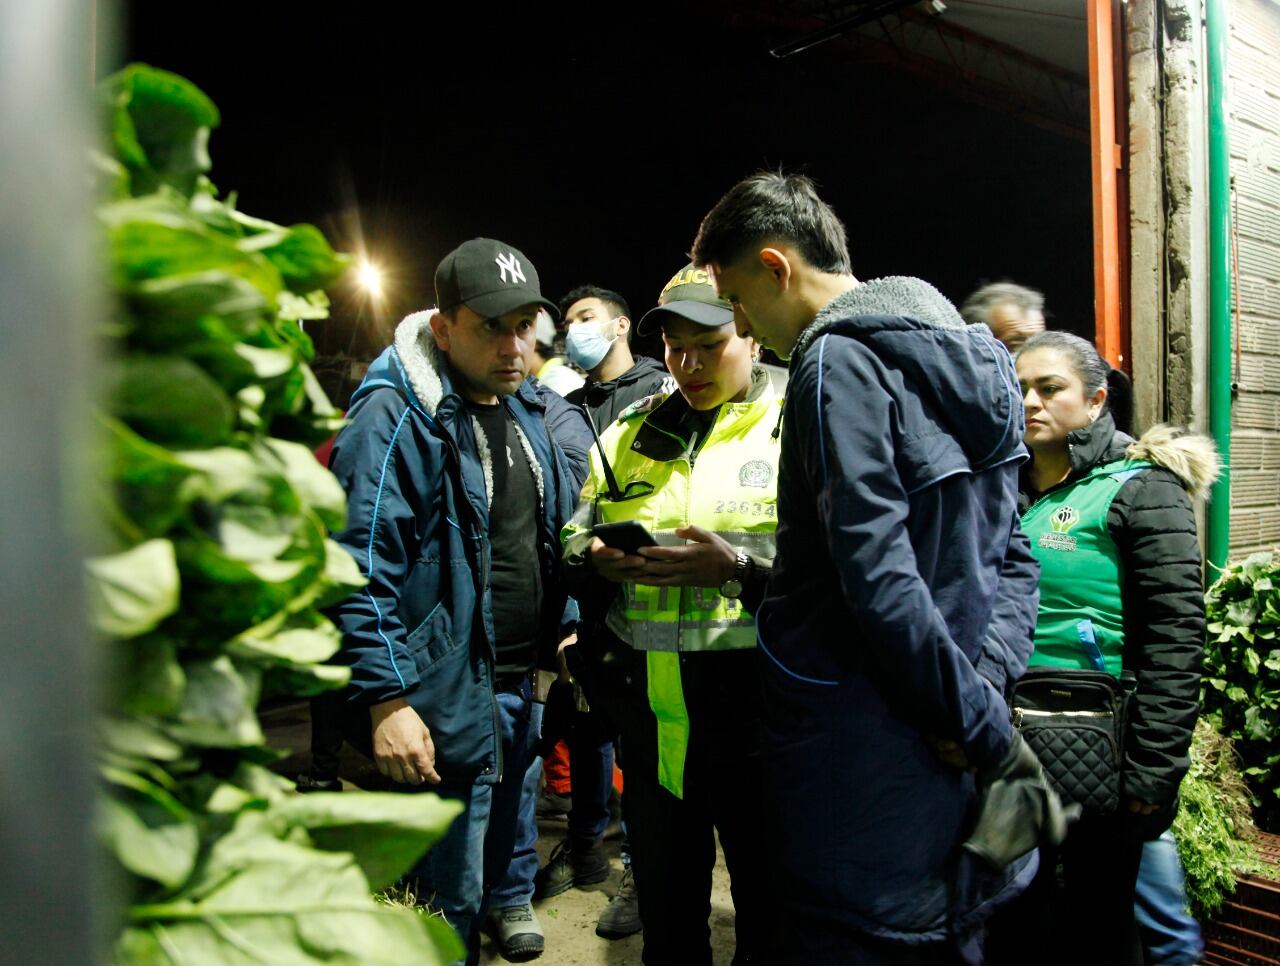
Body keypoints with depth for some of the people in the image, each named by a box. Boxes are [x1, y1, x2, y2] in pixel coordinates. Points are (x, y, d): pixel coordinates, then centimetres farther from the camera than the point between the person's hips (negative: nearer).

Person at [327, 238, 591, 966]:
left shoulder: (538, 415, 8)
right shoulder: (395, 417, -15)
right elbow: (361, 570, -20)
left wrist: (566, 631, 14)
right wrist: (386, 698, -22)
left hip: (521, 689, 8)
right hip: (444, 700, -7)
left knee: (490, 874, 24)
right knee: (448, 903, 6)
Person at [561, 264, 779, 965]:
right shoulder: (629, 434, 12)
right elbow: (575, 542, 15)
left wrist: (737, 567, -25)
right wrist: (598, 560, -7)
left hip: (750, 704, -4)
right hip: (649, 706, 4)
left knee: (768, 908, 14)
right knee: (665, 906, 21)